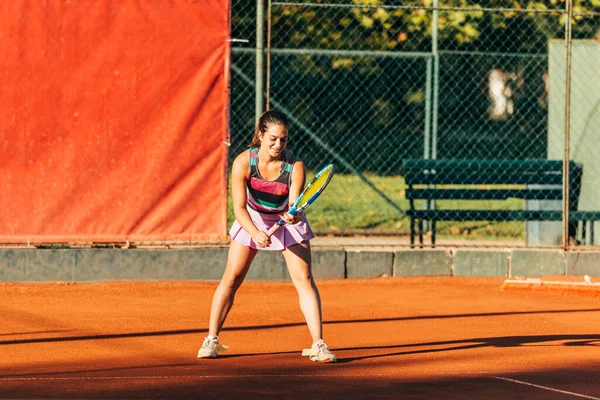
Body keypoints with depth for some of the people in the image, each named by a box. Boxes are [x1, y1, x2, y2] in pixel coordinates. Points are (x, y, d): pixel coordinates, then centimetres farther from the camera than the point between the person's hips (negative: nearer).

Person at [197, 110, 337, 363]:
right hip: (252, 220, 0)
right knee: (231, 278, -3)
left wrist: (293, 216, -56)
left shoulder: (295, 166, -26)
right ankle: (211, 340, 8)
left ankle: (318, 344, -11)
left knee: (304, 279, -12)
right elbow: (239, 207, -30)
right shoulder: (243, 162, -27)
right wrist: (255, 232, -46)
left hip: (287, 220, 0)